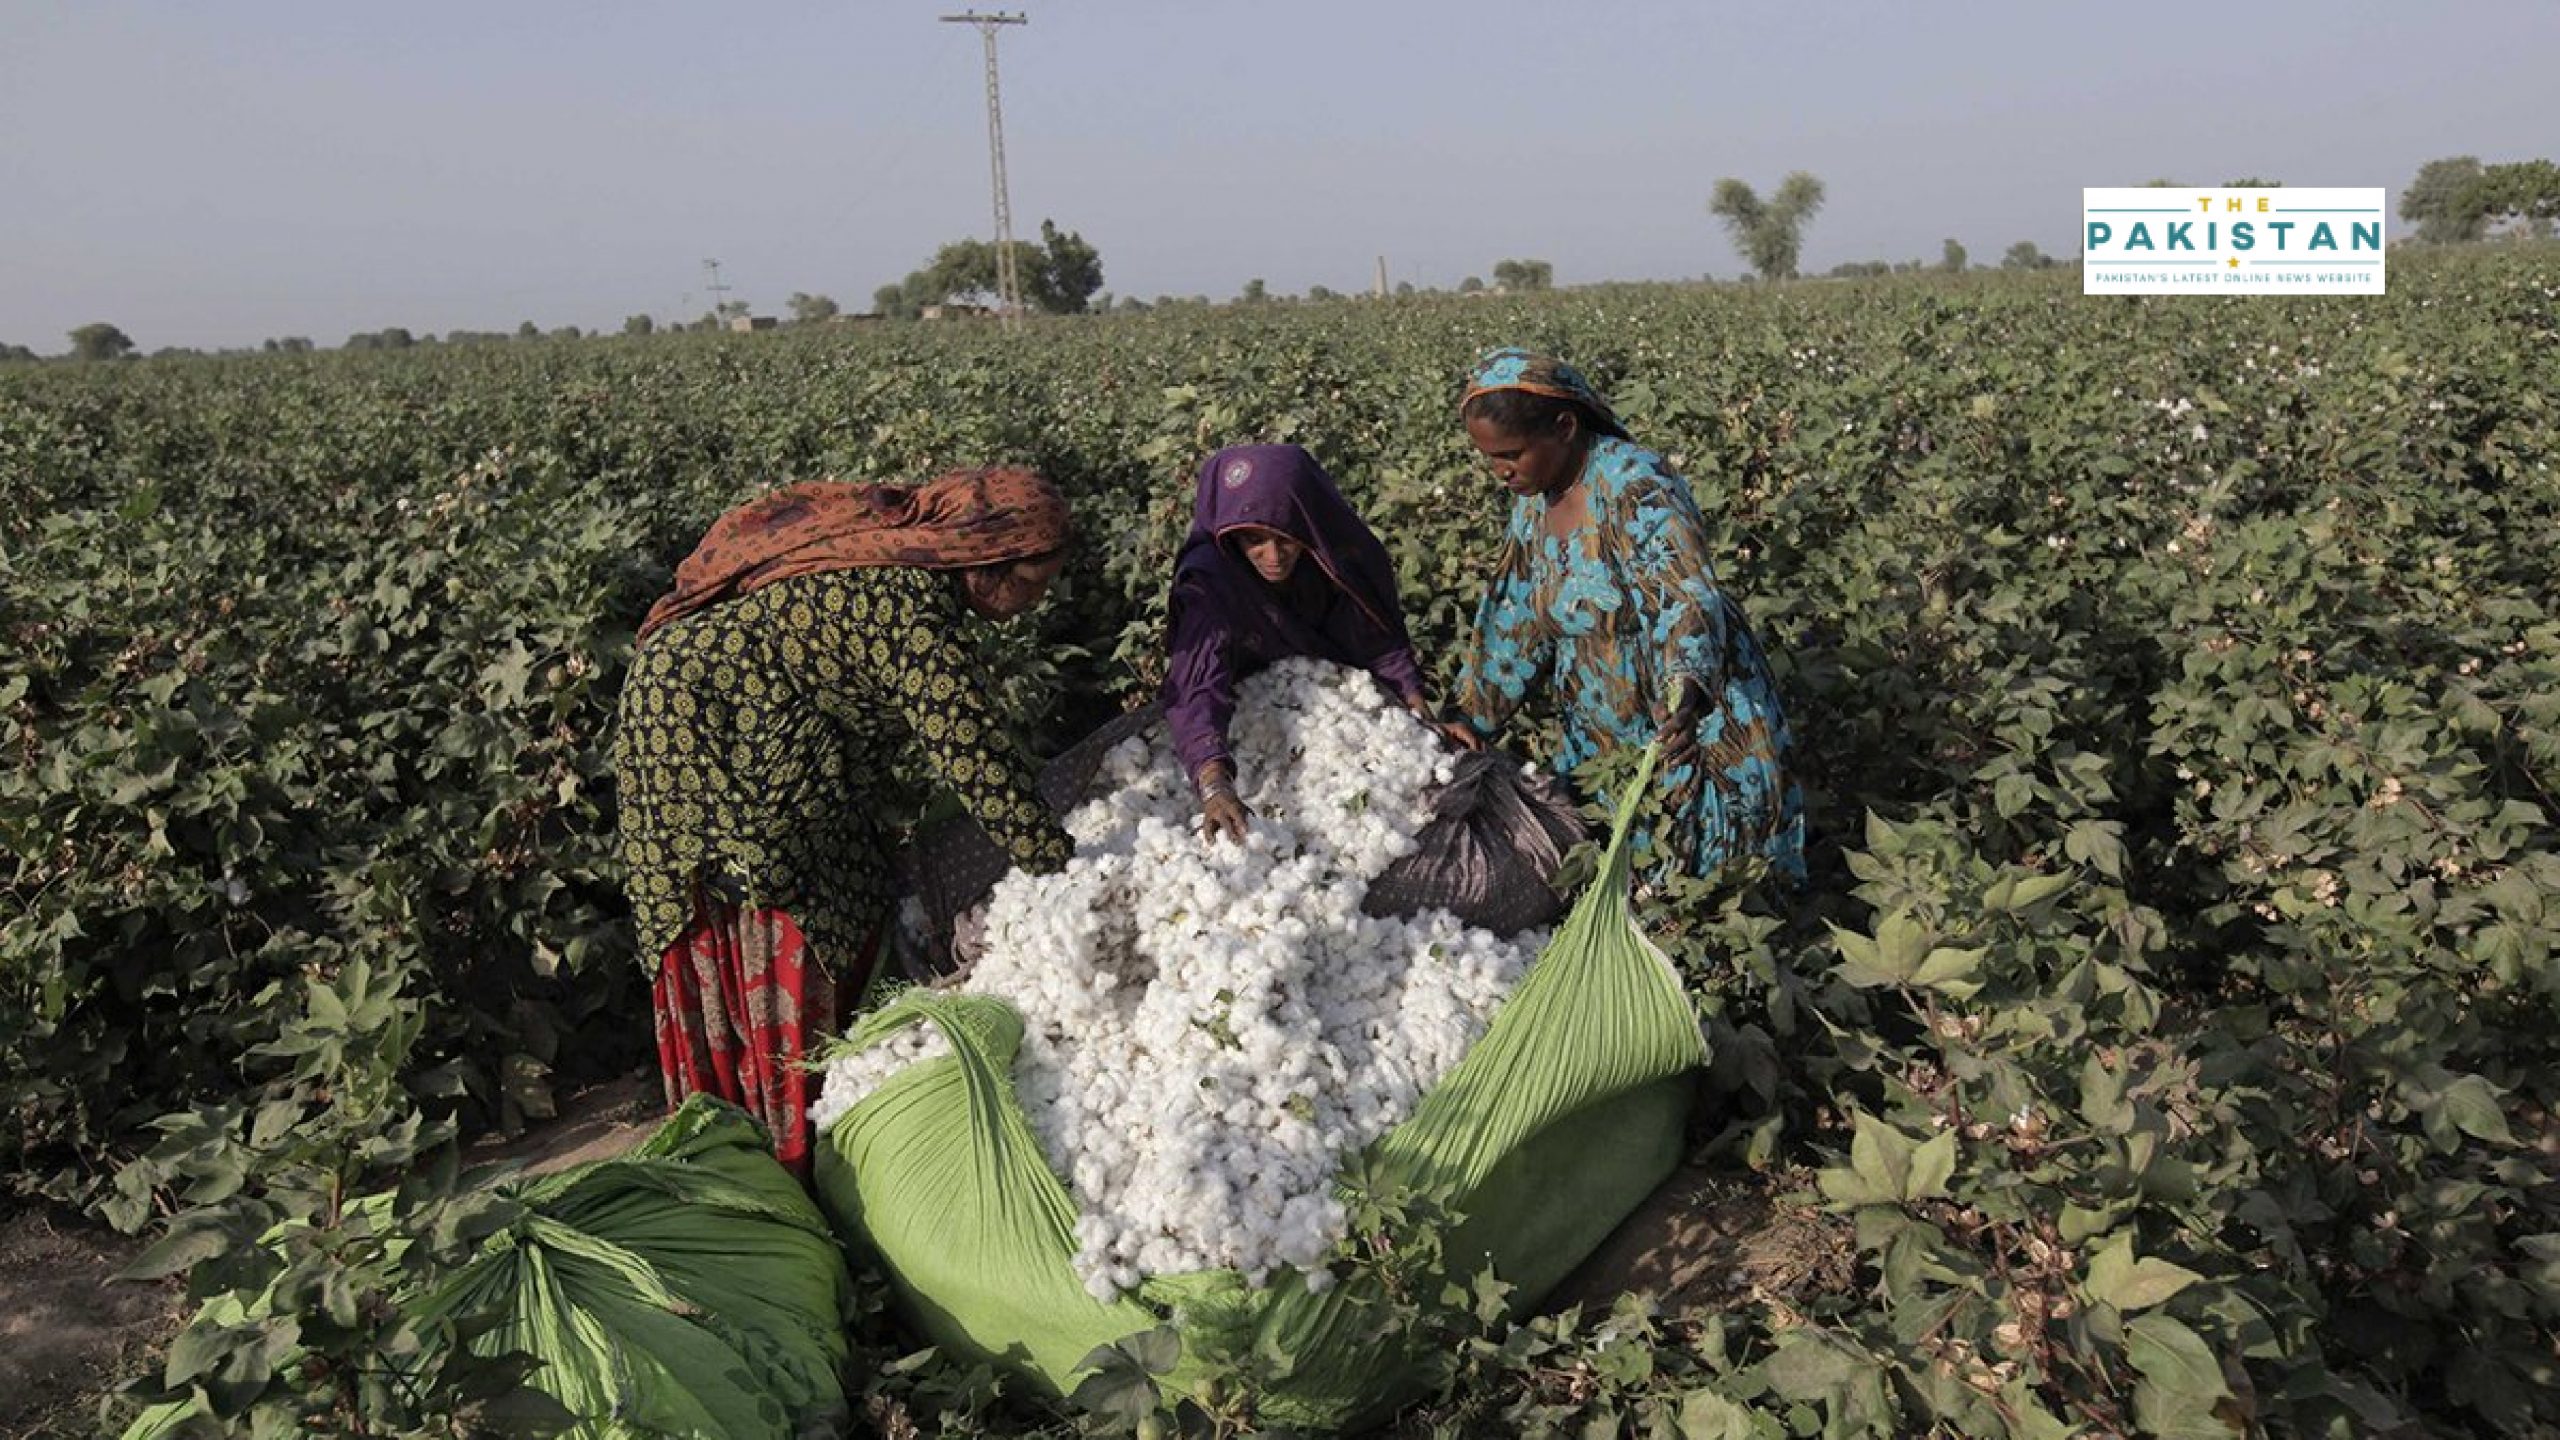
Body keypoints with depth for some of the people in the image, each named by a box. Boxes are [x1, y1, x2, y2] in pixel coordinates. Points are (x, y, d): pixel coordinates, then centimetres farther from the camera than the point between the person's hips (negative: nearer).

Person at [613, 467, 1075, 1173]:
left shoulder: (892, 536, 4)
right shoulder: (907, 609, -26)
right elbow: (972, 753, -25)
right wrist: (1064, 865, -17)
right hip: (711, 737, -10)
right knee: (781, 932, -2)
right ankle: (790, 1150, 9)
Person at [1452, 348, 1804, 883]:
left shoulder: (1636, 487, -24)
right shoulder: (1531, 500, 0)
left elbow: (1689, 597, -37)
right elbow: (1512, 623, 9)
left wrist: (1687, 691, -56)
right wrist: (1469, 718, 8)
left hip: (1693, 725, -7)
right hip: (1602, 735, 7)